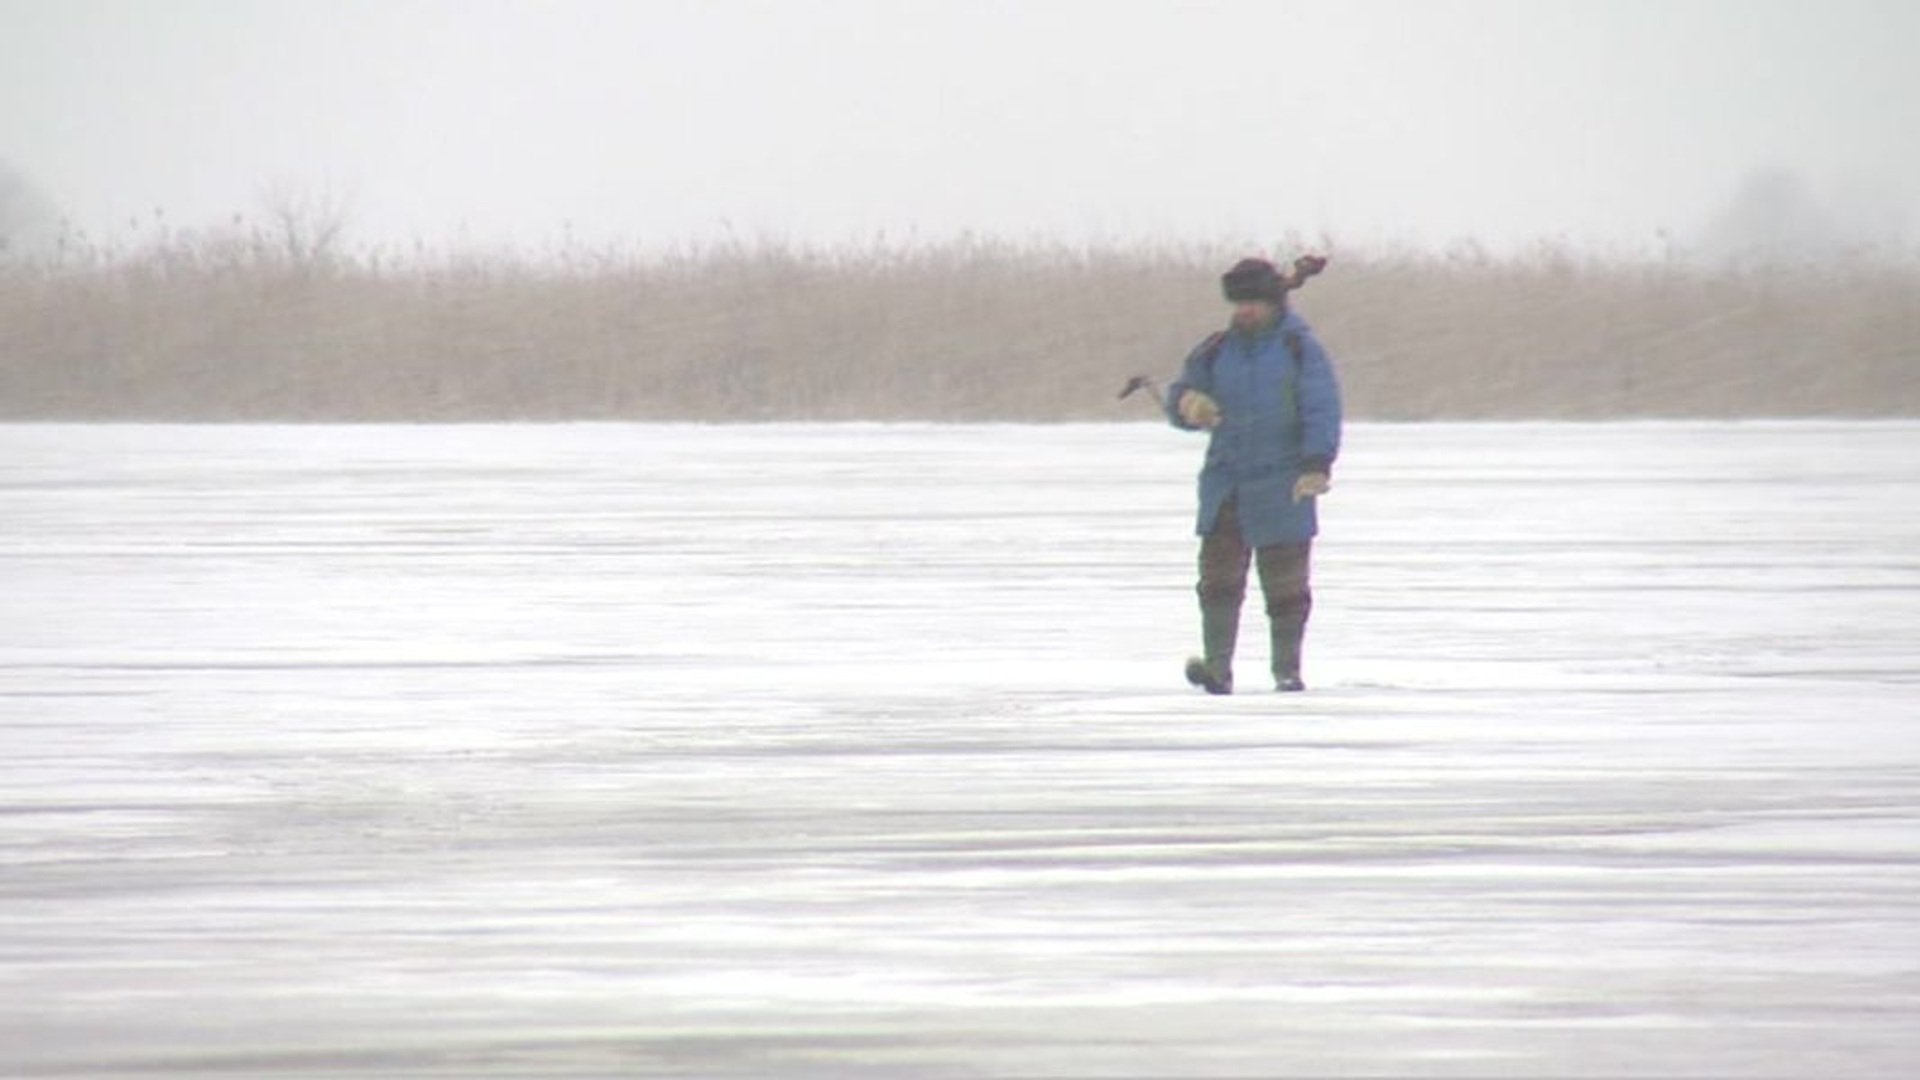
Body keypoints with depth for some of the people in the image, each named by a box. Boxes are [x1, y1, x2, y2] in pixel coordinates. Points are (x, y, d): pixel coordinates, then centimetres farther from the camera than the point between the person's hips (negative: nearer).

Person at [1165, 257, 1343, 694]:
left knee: (1285, 580, 2)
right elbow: (1180, 395, 12)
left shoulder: (1301, 349, -1)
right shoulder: (1217, 351, 11)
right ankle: (1218, 665, -14)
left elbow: (1321, 410, -8)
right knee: (1219, 572, -10)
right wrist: (1188, 404, -14)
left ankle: (1287, 669, 11)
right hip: (1225, 484, 3)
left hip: (1282, 487, -3)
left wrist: (1316, 466, -21)